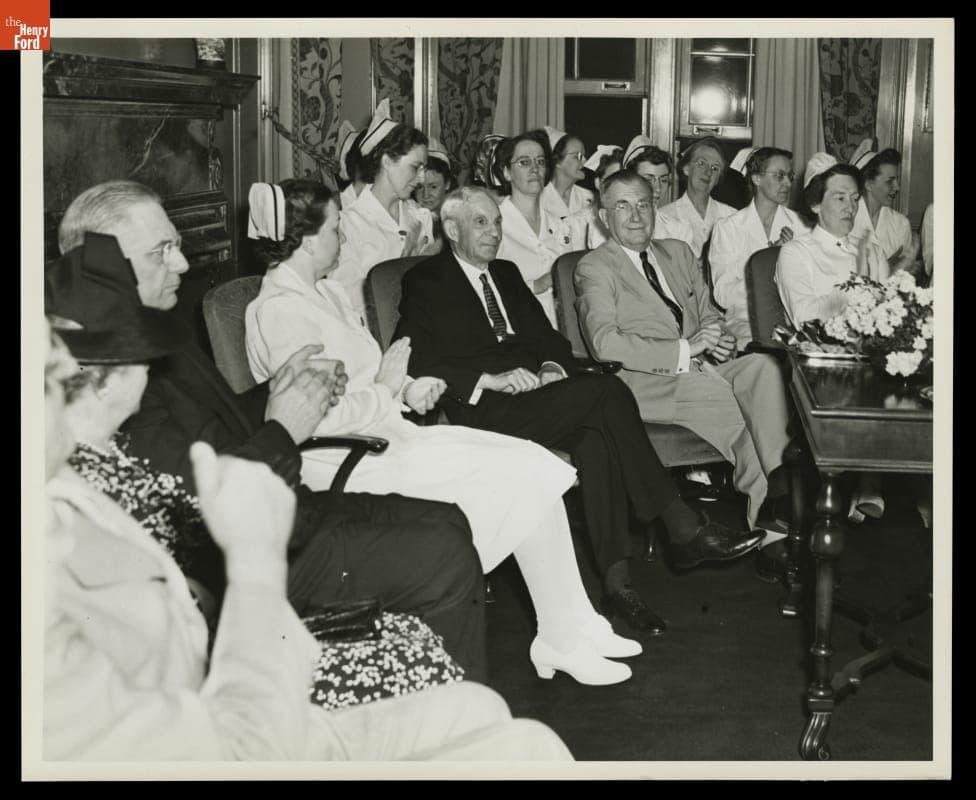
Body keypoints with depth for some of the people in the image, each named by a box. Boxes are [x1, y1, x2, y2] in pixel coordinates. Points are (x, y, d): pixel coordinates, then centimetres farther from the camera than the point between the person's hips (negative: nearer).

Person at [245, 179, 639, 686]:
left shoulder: (321, 292, 17)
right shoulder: (279, 310, -14)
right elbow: (319, 418, -23)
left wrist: (409, 388, 4)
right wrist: (388, 389, -10)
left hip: (389, 432, 10)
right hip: (351, 459, -10)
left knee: (536, 467, -4)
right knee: (529, 476, -15)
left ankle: (569, 631, -2)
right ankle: (564, 638, -1)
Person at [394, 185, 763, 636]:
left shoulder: (507, 274, 26)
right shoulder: (425, 282, 5)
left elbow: (547, 336, 22)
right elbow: (415, 361, -9)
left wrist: (553, 368, -3)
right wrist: (490, 379, -19)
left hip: (534, 393, 6)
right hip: (483, 412, -6)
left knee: (596, 436, -29)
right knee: (606, 392, -26)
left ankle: (616, 581, -31)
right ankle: (683, 530, -22)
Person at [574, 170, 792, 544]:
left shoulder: (678, 252, 23)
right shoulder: (594, 268, 2)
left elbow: (708, 313, 24)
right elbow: (605, 344, -11)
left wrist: (718, 339, -3)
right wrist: (684, 350, -16)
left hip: (700, 367, 6)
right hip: (644, 382, -6)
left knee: (763, 365, -25)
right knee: (715, 391, -33)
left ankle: (779, 483, -34)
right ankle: (761, 510, -24)